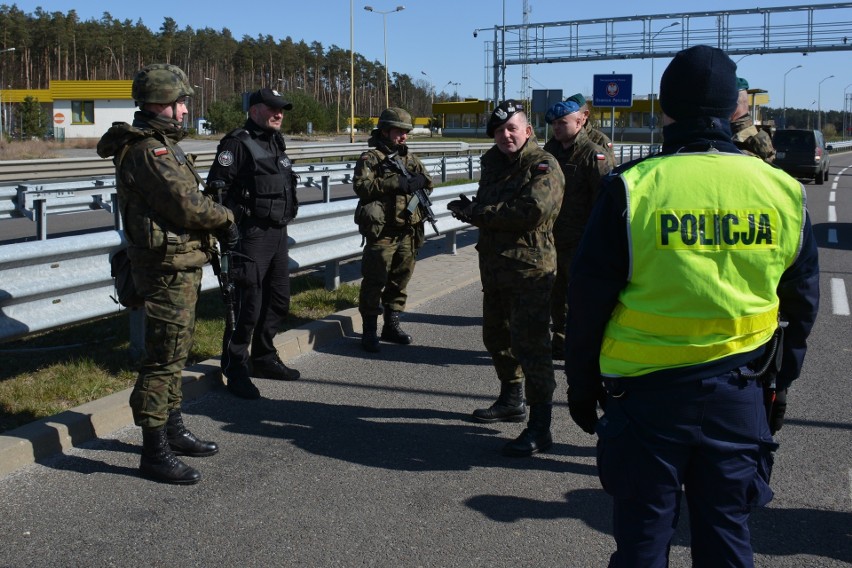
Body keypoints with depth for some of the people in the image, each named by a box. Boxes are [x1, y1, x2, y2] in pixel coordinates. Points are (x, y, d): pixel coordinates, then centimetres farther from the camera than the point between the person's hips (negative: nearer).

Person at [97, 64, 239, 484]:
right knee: (163, 359, -5)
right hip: (168, 269, -11)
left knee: (174, 354, 19)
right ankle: (154, 452, 3)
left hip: (181, 266, 11)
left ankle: (173, 431, 32)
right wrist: (225, 220, -6)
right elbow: (187, 205, -22)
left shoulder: (161, 145, 15)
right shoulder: (149, 151, -18)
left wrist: (215, 222, 1)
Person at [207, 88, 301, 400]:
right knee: (247, 305, -6)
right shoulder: (237, 143, -11)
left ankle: (264, 358, 29)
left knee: (278, 301, 15)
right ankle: (235, 368, 6)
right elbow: (216, 186, -17)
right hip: (251, 235, -9)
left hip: (278, 234, 9)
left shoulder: (276, 143, 15)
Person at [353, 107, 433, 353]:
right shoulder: (370, 158, -3)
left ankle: (391, 325, 24)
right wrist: (394, 182, -22)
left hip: (408, 231, 6)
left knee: (400, 280, 12)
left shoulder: (410, 158, 15)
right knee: (375, 281, -4)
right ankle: (369, 330, 5)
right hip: (382, 231, -6)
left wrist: (418, 181, -9)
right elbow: (362, 186, -17)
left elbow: (427, 182, 14)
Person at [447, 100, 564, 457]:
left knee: (530, 345, -10)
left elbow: (533, 210, -26)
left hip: (530, 269, -9)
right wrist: (468, 209, -6)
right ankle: (512, 401, 41)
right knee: (497, 337, 21)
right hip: (494, 267, 9)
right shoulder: (493, 160, 14)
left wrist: (478, 212, -18)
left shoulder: (543, 166, -12)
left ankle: (540, 428, -4)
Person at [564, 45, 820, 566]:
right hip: (740, 394, 3)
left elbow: (589, 301, -7)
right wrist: (780, 383, 21)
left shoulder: (632, 189, -12)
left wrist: (582, 386, 6)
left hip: (648, 392, -3)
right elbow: (801, 304, 8)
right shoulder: (784, 192, -1)